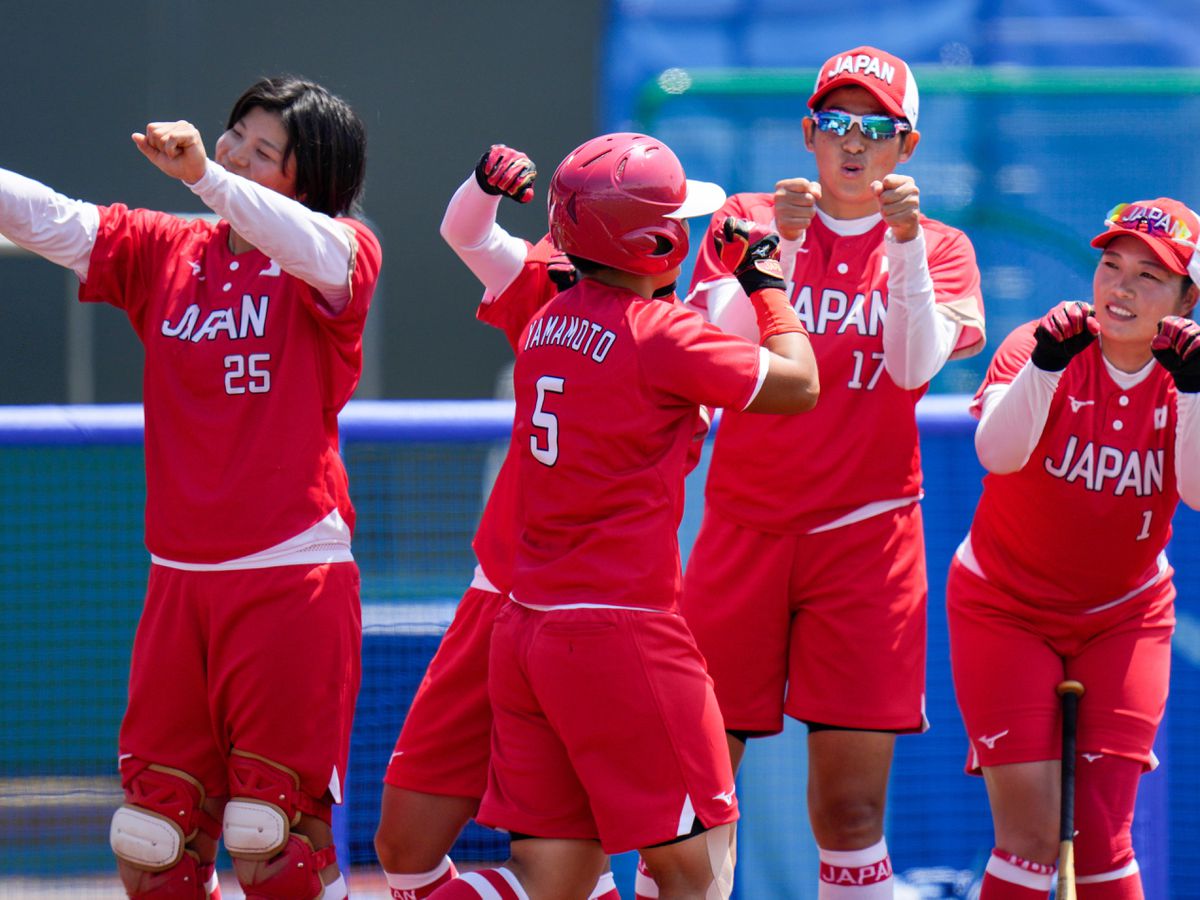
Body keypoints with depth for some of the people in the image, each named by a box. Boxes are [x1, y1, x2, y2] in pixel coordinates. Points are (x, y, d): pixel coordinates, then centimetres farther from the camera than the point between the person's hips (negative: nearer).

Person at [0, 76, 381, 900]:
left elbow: (317, 251, -26)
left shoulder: (344, 254, -3)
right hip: (179, 579, 5)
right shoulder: (162, 251, 10)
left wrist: (204, 175, -40)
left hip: (294, 577, -5)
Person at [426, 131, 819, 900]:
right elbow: (799, 384, -4)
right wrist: (768, 280, 11)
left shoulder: (548, 325, 11)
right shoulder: (659, 334, -13)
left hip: (524, 632, 8)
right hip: (622, 629, -8)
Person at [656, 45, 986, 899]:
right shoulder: (746, 219, 7)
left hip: (866, 534, 0)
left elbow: (914, 365, -9)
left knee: (850, 805, -5)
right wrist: (778, 245, -19)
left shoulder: (939, 248, 7)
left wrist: (904, 242, -18)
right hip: (744, 530, 0)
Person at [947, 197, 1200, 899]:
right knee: (1030, 838, -11)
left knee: (1100, 841, -5)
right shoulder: (1043, 349, -12)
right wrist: (1046, 363, -43)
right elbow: (997, 453, -31)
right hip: (1006, 609, -2)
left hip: (1124, 621, 2)